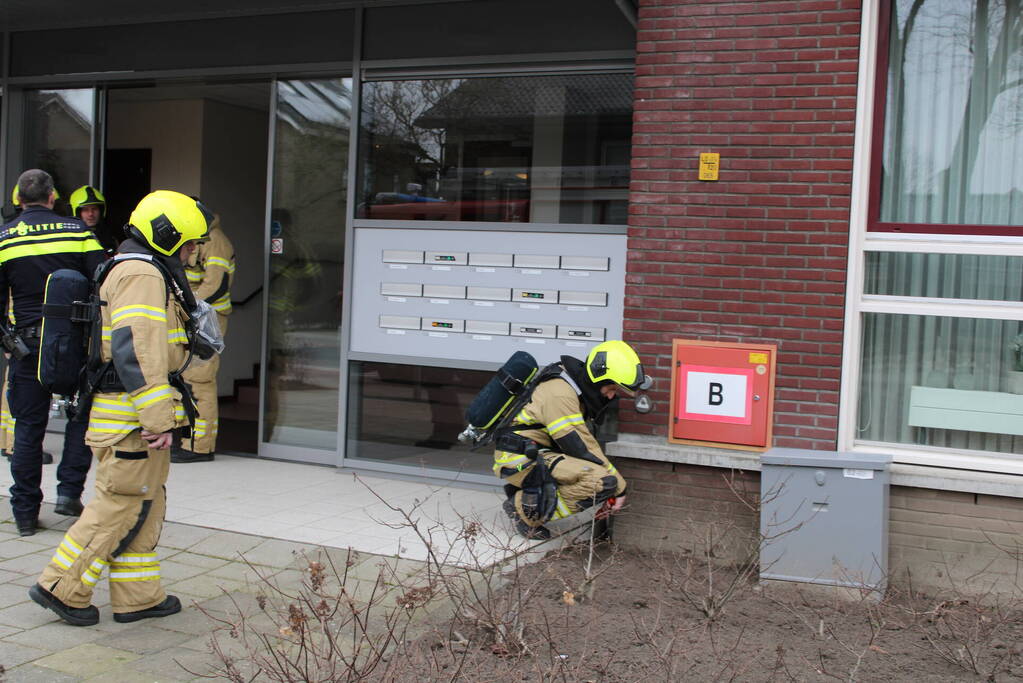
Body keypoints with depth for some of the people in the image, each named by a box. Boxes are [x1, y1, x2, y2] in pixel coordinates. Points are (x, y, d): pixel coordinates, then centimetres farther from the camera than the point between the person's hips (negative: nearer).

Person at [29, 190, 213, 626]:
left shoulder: (143, 273, 20)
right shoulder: (142, 275, -14)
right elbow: (137, 350, -24)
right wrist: (159, 418, -25)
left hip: (134, 415, 11)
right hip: (133, 416, -11)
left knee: (146, 505, 14)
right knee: (121, 504, -3)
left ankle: (138, 596, 21)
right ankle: (62, 587, 7)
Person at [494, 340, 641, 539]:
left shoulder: (577, 392, 12)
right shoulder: (561, 394, -19)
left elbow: (586, 444, 16)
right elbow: (582, 450, -20)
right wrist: (619, 488, -12)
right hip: (521, 460, -10)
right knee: (603, 481, -24)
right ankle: (527, 509, -12)